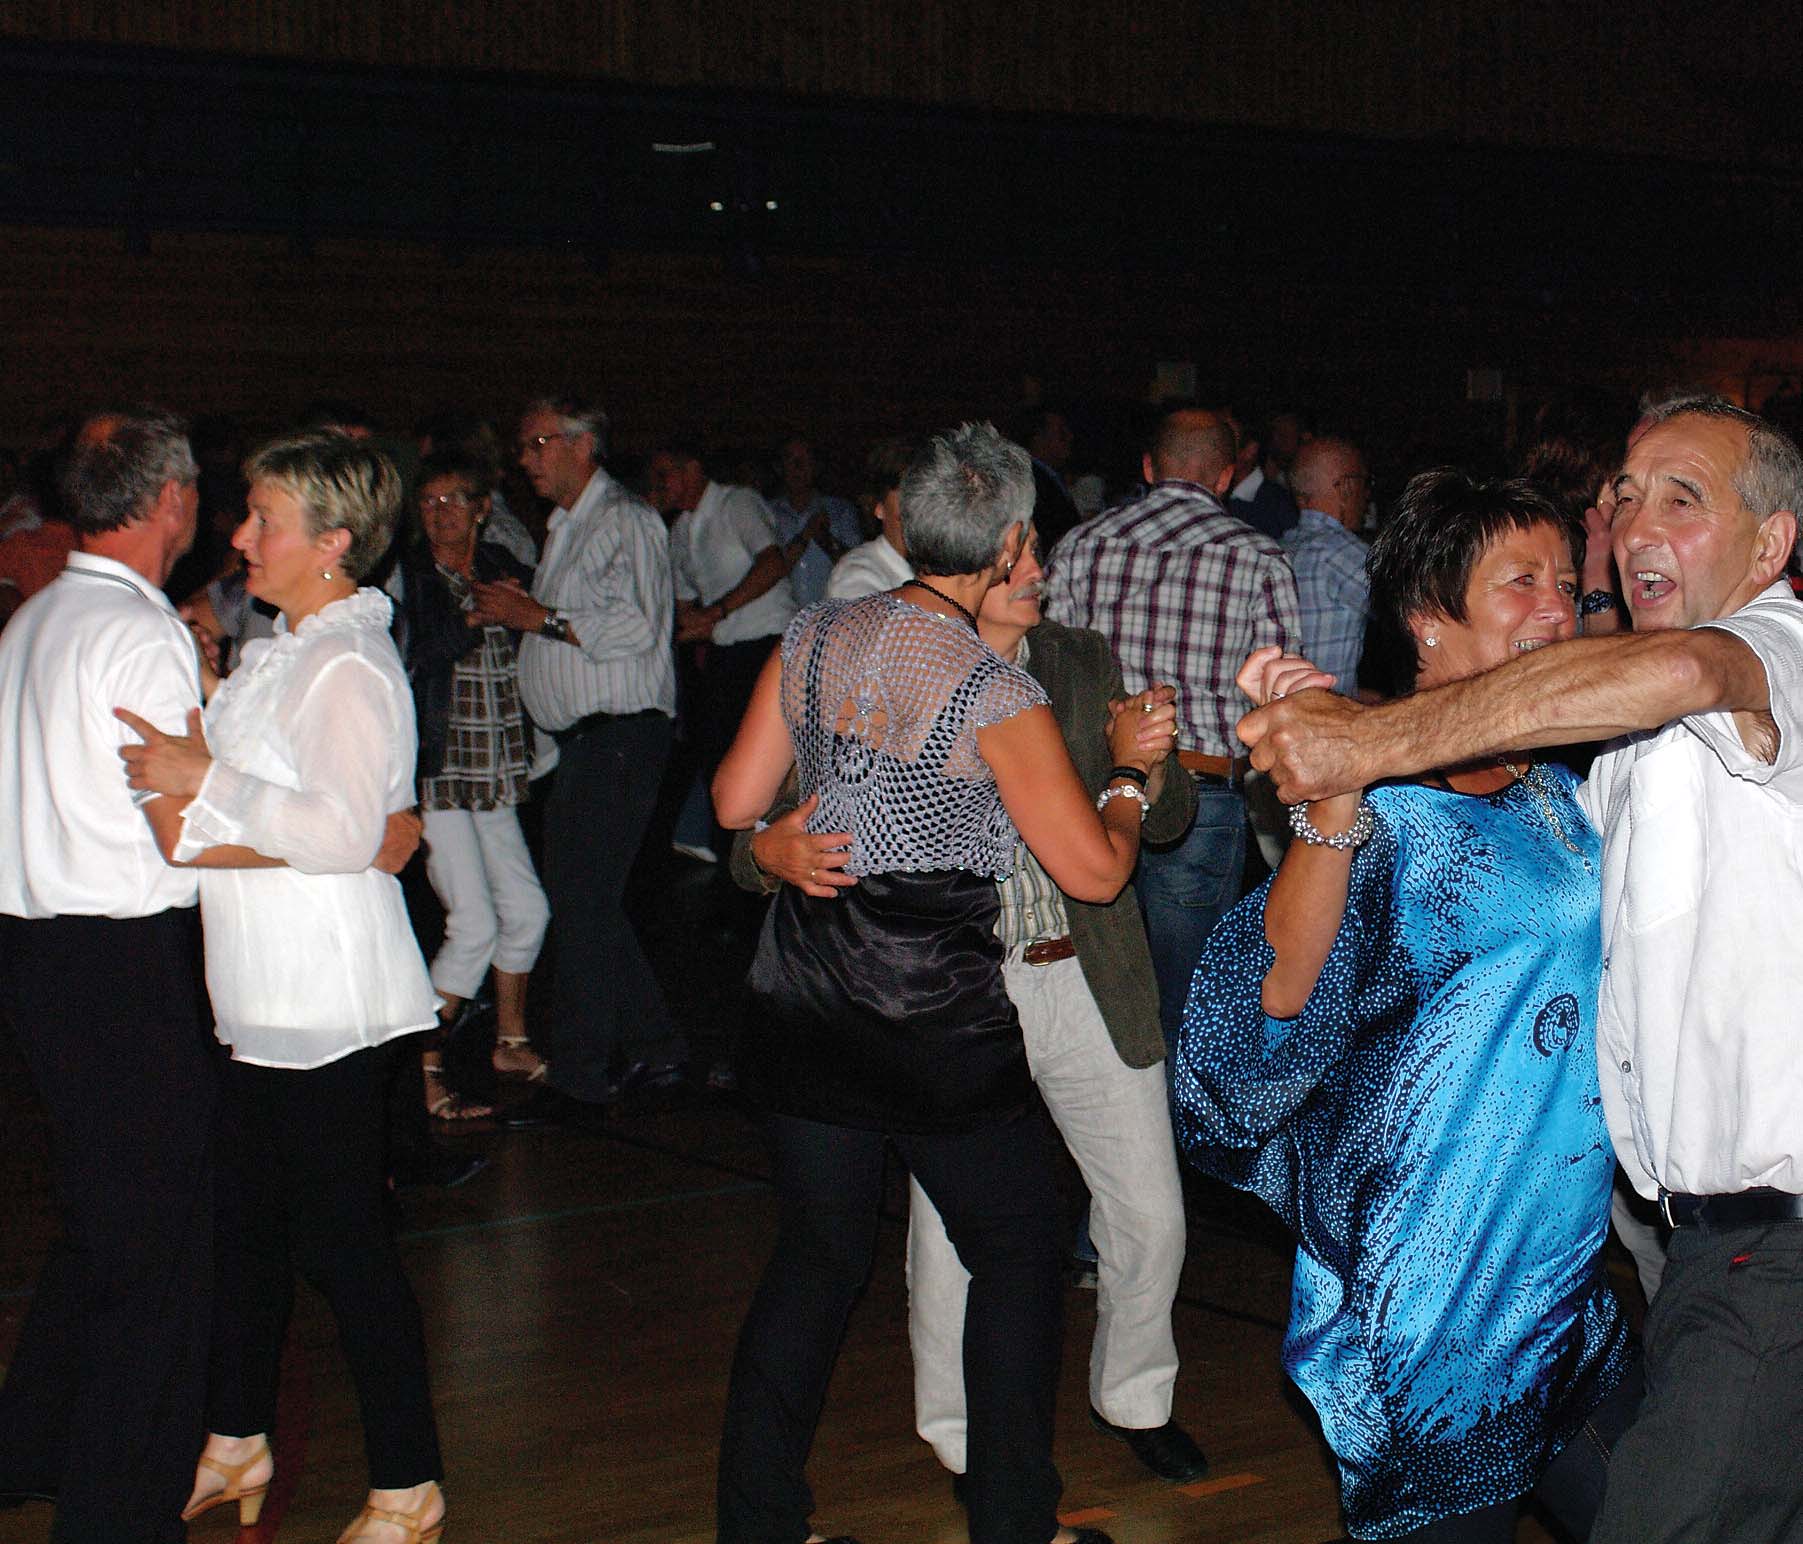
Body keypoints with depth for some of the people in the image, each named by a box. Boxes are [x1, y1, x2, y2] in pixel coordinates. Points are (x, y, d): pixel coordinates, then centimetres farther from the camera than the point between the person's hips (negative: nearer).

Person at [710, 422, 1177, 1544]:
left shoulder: (814, 638, 1)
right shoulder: (997, 693, -15)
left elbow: (736, 804, 8)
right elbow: (1095, 868, -13)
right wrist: (1130, 767, 3)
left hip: (803, 1007, 6)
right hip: (939, 1020, -6)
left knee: (819, 1253, 18)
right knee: (1018, 1254, 13)